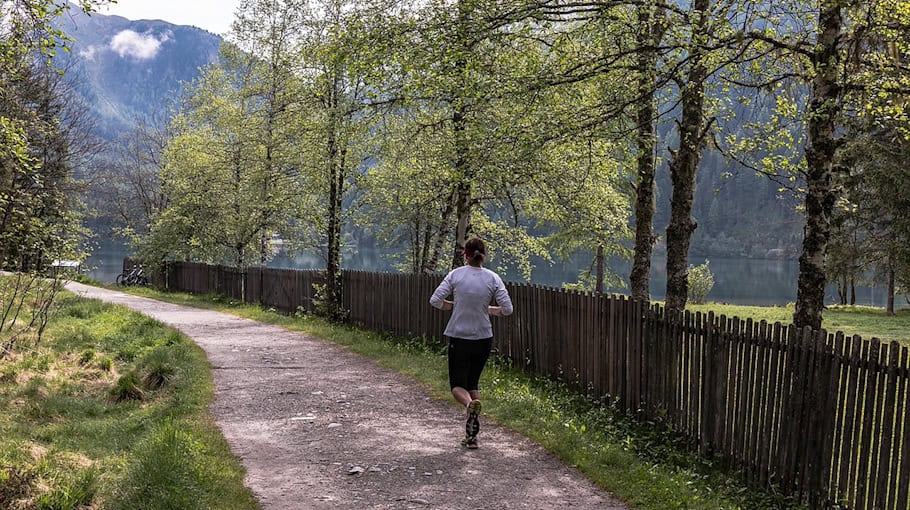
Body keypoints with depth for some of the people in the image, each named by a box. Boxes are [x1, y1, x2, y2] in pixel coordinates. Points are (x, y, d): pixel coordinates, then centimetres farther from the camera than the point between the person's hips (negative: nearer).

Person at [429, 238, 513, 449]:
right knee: (473, 382, 17)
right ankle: (472, 435, 14)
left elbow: (435, 300, -10)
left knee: (457, 384, 9)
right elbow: (507, 309, -6)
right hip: (483, 338, 2)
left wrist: (454, 306, 8)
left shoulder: (455, 275, -6)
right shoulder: (492, 278, -3)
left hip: (459, 338, -2)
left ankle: (470, 404, -28)